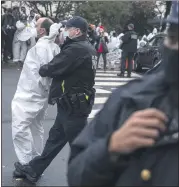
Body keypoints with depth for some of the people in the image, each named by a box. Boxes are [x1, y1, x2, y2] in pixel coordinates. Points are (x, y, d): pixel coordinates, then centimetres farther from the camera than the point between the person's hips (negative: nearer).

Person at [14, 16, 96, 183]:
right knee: (55, 138, 18)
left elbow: (54, 68, -20)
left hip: (73, 105, -10)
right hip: (73, 103, 10)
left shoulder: (76, 49, -20)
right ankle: (33, 171, 31)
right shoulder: (86, 48, 11)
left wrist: (41, 69, -1)